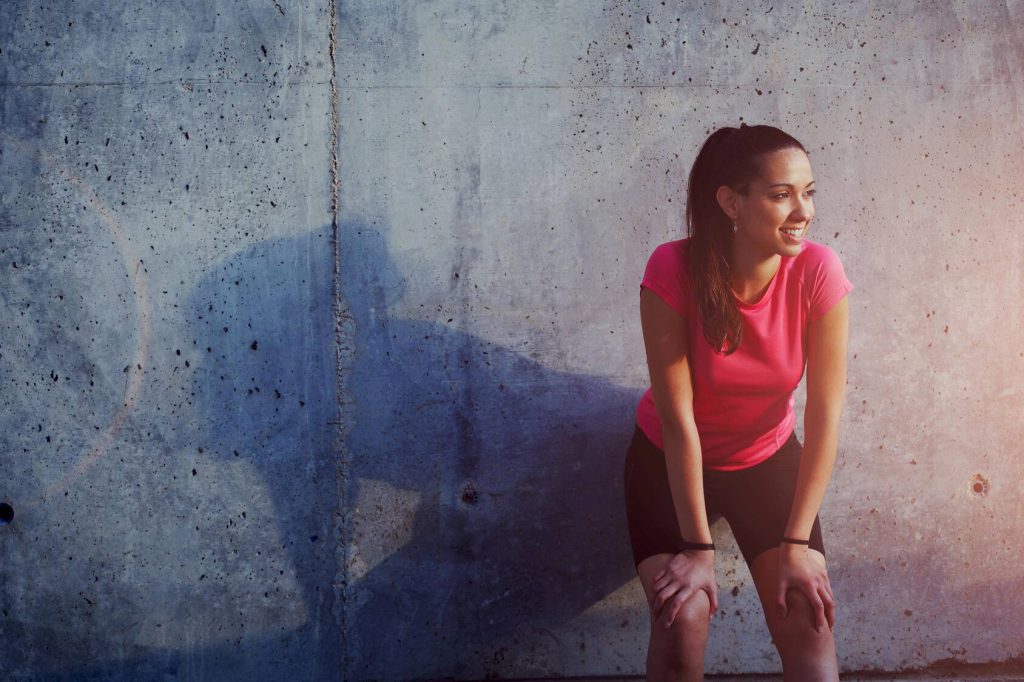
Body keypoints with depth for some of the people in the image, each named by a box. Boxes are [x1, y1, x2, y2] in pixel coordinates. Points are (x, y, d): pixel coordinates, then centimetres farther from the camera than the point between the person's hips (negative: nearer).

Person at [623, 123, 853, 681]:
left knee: (810, 631, -13)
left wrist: (797, 544, -19)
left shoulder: (818, 272, -21)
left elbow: (824, 414, -18)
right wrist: (698, 547, -22)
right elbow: (677, 417, -24)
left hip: (767, 460, 2)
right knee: (681, 627, -17)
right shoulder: (673, 271, -26)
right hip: (672, 462, -1)